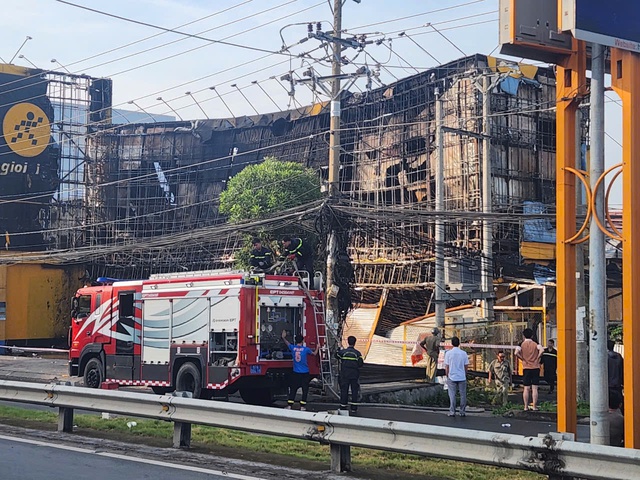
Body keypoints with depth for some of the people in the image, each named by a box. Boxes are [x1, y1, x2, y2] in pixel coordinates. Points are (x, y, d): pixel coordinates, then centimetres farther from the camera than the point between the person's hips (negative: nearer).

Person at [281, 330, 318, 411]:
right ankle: (302, 406, 5)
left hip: (295, 373, 2)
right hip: (305, 373, -2)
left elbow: (287, 343, 19)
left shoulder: (293, 348, -4)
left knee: (293, 389, 8)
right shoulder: (306, 349, -9)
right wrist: (317, 347, 30)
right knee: (305, 389, 6)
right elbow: (314, 353, 10)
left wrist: (284, 337, 39)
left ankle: (289, 405, 4)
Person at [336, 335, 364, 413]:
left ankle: (343, 407, 7)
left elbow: (336, 356, 14)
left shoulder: (343, 352, -4)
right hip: (354, 375, -1)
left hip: (344, 375, 1)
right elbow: (360, 364, -8)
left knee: (344, 390, 6)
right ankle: (353, 408, 5)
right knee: (354, 390, 7)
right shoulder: (357, 353, -7)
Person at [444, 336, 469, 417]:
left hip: (452, 377, -1)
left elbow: (446, 367, -2)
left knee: (452, 395, 4)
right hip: (462, 377, 1)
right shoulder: (464, 353, -3)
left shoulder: (448, 353, -6)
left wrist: (447, 376, 9)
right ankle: (462, 412, 11)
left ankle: (452, 412, 2)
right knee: (463, 395, 8)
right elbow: (466, 366, 2)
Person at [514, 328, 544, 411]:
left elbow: (516, 353, -16)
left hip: (526, 368, 0)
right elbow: (542, 350, -19)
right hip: (536, 368, 0)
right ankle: (534, 406, 0)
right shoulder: (536, 343, 1)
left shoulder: (521, 344, 1)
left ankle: (526, 407, 4)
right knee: (534, 388, 1)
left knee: (526, 388, 4)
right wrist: (537, 358, -7)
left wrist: (523, 359, -2)